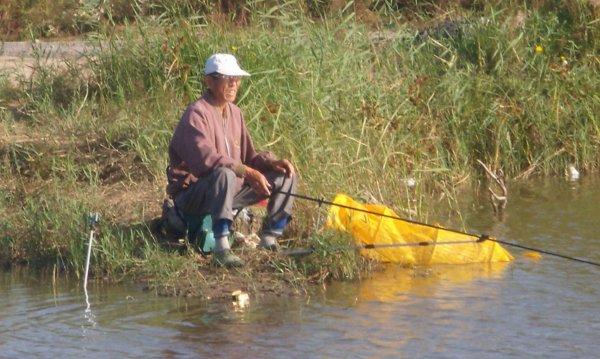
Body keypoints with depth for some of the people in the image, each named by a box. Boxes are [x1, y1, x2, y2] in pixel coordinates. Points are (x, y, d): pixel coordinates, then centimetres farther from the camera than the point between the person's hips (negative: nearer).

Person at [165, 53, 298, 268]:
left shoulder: (234, 113, 11)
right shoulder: (196, 114, -17)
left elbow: (248, 156, 15)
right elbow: (206, 158, -30)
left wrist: (272, 162, -6)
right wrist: (247, 172, -34)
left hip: (230, 191, 9)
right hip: (192, 196, -9)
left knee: (285, 176, 4)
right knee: (225, 174, -41)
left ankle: (269, 242, 2)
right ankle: (221, 249, -44)